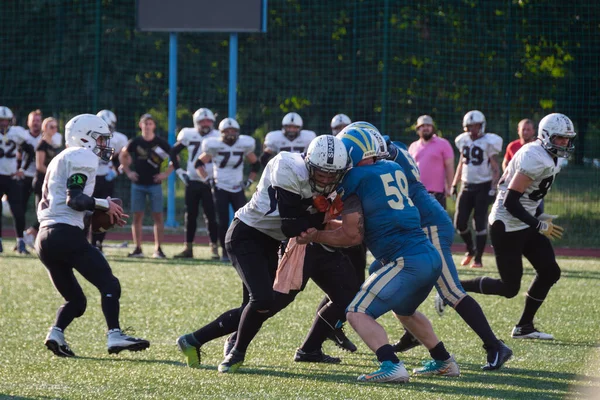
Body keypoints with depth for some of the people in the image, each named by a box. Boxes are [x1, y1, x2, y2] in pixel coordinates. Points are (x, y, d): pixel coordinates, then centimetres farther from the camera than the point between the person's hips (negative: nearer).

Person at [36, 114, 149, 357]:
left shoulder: (59, 161, 26)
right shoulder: (83, 157, -2)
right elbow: (74, 199, -15)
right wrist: (106, 205, -1)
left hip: (45, 237, 9)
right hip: (66, 234, -9)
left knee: (75, 298, 14)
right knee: (109, 284, -8)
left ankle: (56, 334, -8)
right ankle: (114, 336, -22)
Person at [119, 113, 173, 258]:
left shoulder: (160, 143, -4)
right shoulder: (135, 142, 0)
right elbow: (123, 156, 16)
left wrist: (166, 173, -2)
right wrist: (128, 172, 6)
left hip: (154, 184, -1)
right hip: (138, 185, 1)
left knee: (158, 216, -3)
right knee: (137, 216, 1)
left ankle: (158, 249, 0)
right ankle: (138, 249, 6)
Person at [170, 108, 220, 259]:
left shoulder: (217, 137, -5)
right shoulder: (189, 135, 1)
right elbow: (174, 152, 12)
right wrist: (179, 171, 5)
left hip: (209, 183, -2)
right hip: (192, 182, 2)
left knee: (211, 216, -5)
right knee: (190, 215, 6)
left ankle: (214, 248, -1)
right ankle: (188, 248, 13)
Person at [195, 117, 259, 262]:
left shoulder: (244, 145, 0)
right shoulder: (215, 146, -6)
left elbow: (255, 164, 16)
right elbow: (199, 163, 4)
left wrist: (249, 180, 7)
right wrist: (207, 179, -6)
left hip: (238, 189, 2)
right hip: (221, 189, -2)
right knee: (223, 222, -3)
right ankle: (225, 252, 7)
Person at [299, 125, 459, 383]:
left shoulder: (354, 179, -5)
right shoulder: (394, 169, 18)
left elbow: (353, 236, -3)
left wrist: (316, 236, 11)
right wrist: (330, 224, 31)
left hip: (407, 262, -8)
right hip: (432, 257, 8)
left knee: (358, 313, -4)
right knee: (404, 310, 33)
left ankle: (391, 365, -22)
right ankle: (443, 362, 38)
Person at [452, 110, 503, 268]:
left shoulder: (488, 143, -8)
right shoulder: (464, 141, 9)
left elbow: (496, 169, -8)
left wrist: (493, 188, -16)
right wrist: (454, 184, 15)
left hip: (482, 186, -5)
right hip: (466, 186, 5)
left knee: (480, 222, -6)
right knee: (459, 222, 1)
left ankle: (478, 258, 2)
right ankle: (470, 249, 25)